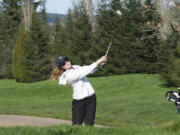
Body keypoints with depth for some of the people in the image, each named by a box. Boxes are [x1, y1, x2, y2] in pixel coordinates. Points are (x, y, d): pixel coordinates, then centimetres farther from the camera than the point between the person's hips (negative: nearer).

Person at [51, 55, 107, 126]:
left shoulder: (76, 67, 10)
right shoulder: (69, 75, -14)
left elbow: (90, 69, 10)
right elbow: (85, 72, -20)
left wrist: (100, 62, -8)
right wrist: (98, 62, -19)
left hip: (91, 97, 6)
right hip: (79, 101, -6)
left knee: (89, 124, 0)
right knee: (77, 124, -4)